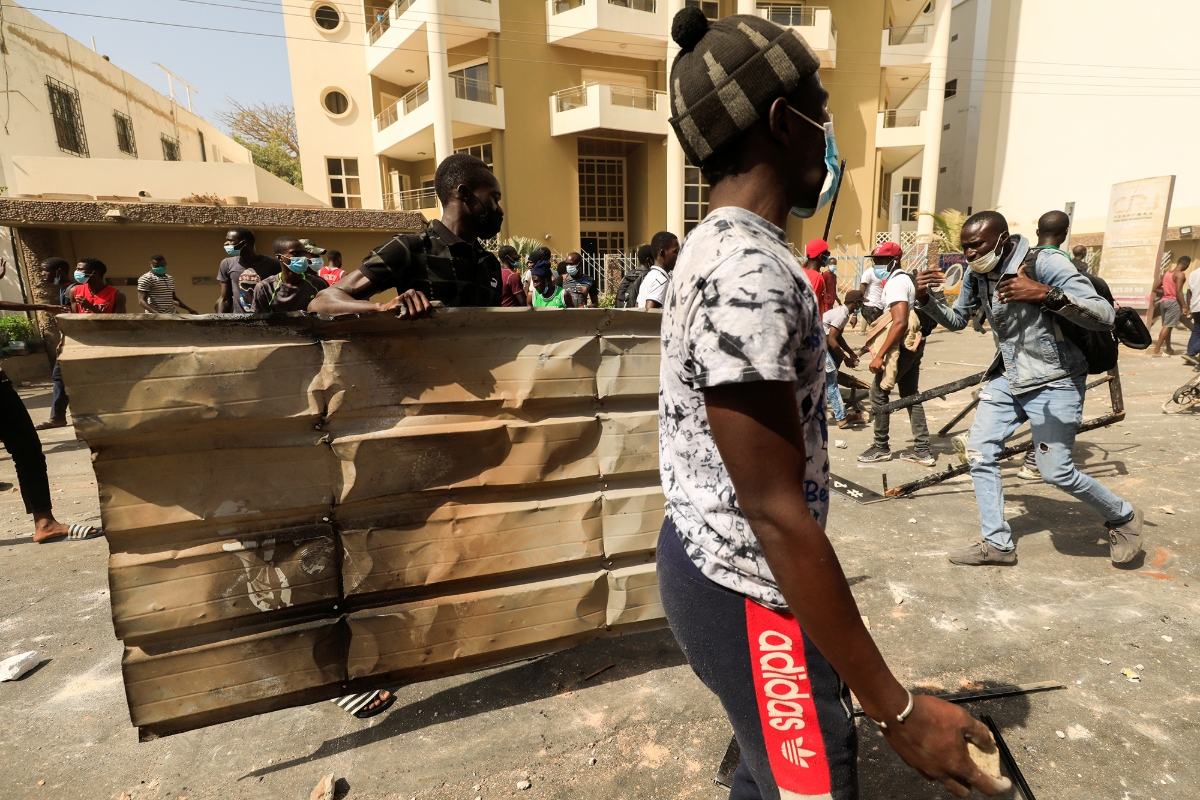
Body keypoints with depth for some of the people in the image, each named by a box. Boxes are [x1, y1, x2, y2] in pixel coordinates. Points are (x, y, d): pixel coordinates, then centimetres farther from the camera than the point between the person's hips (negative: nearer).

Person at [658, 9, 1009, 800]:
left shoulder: (715, 248, 7)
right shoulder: (750, 273, -26)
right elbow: (776, 515, -26)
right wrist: (896, 707, -17)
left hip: (708, 558, 10)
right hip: (747, 589, -9)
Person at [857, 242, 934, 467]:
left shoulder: (895, 282, -15)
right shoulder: (906, 279, 16)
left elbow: (900, 322, -25)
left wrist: (880, 355, -27)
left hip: (901, 347, -10)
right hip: (913, 345, 10)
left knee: (878, 393, 0)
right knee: (911, 394, 13)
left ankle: (881, 447, 9)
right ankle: (922, 450, 17)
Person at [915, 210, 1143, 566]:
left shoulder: (1046, 263, -22)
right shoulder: (977, 274, -2)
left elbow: (1104, 316, -28)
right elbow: (956, 320, 11)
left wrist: (1047, 295, -46)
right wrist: (926, 299, -10)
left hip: (1054, 383, -6)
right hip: (1007, 379, 7)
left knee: (1056, 471, -4)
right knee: (979, 454, 1)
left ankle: (1123, 517, 28)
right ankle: (997, 543, 13)